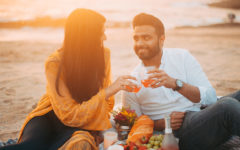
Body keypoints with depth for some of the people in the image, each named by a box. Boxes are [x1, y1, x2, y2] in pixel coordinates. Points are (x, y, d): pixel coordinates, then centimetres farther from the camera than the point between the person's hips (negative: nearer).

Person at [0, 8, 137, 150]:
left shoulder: (104, 55, -6)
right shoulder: (55, 63, -19)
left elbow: (106, 102, 7)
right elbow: (70, 115, -22)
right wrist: (108, 91, -29)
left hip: (85, 122, 3)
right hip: (52, 116, -3)